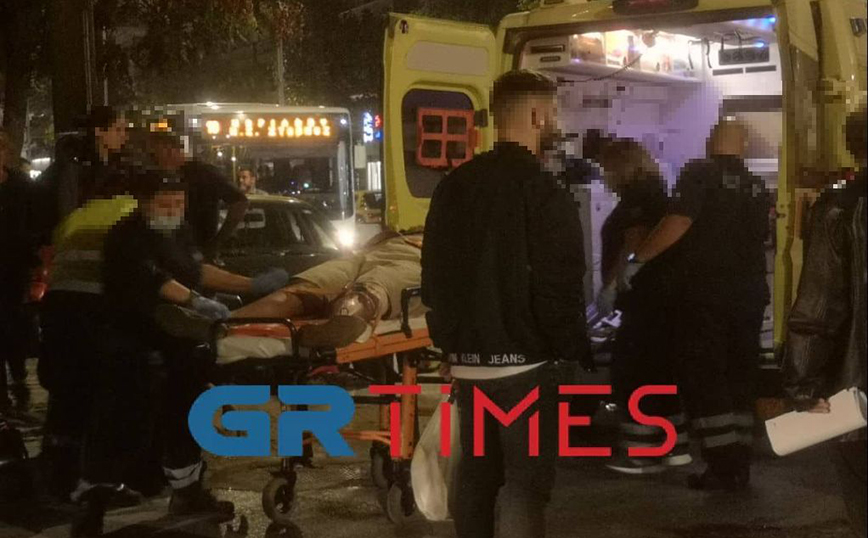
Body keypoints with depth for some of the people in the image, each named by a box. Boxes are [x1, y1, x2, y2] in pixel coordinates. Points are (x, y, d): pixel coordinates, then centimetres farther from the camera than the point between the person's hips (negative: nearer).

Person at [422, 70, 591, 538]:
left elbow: (434, 275, 14)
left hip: (467, 360, 7)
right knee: (525, 481, -2)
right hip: (524, 362, -7)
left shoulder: (453, 187, 9)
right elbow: (559, 291, -16)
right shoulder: (544, 194, -14)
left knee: (475, 472, 16)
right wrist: (577, 352, -4)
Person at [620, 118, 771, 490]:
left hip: (704, 292, -6)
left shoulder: (699, 174, -6)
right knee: (739, 377, 12)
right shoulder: (757, 187, 12)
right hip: (749, 292, 6)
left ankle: (724, 466, -6)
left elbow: (679, 222, -20)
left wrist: (638, 259, -14)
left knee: (703, 378, -2)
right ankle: (740, 466, 13)